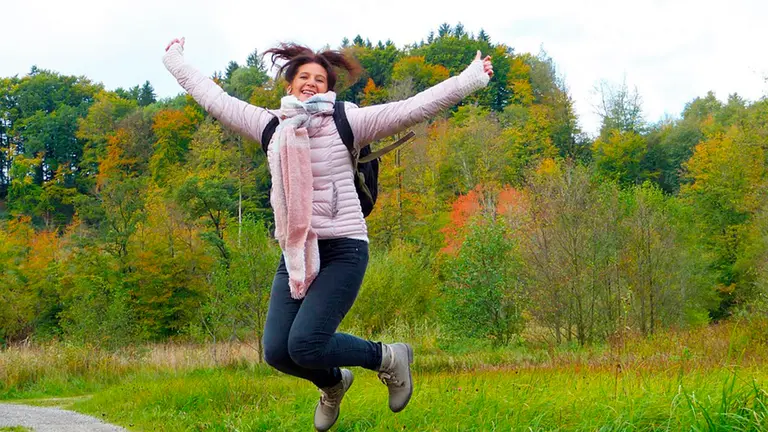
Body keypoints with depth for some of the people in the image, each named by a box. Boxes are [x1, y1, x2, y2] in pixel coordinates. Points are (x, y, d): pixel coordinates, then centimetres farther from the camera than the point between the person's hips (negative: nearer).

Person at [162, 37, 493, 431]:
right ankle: (333, 383, 30)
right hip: (295, 253, 5)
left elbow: (415, 107, -8)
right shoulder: (271, 125, 10)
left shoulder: (347, 122, -2)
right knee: (276, 351, -4)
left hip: (343, 249, -5)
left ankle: (389, 358, 9)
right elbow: (213, 98, 20)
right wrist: (174, 60, 27)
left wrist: (473, 78, -13)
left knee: (305, 346, -19)